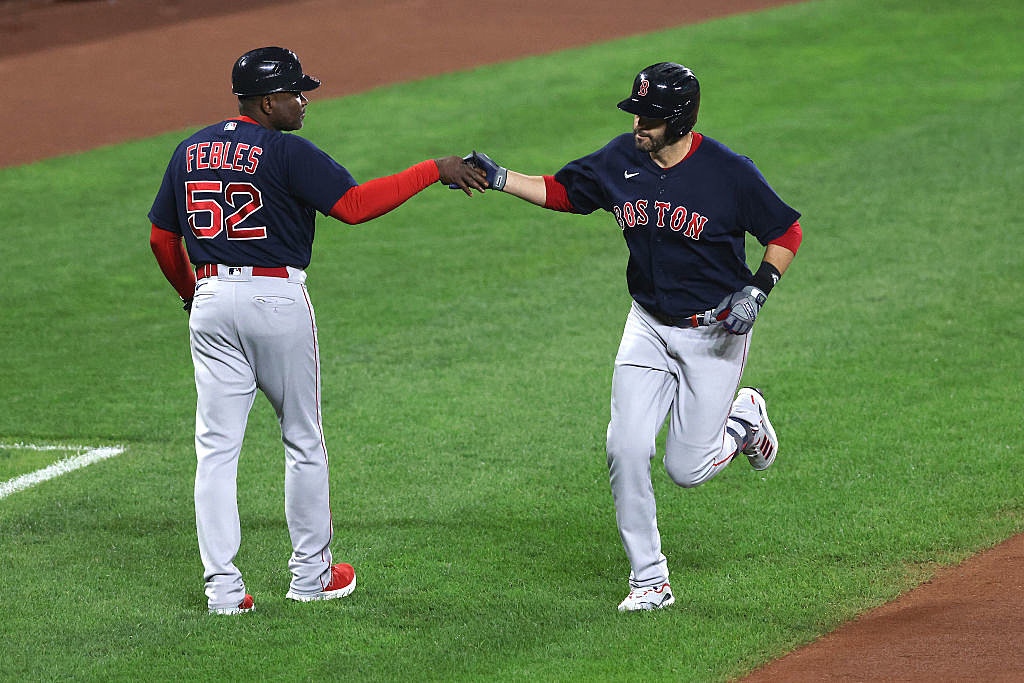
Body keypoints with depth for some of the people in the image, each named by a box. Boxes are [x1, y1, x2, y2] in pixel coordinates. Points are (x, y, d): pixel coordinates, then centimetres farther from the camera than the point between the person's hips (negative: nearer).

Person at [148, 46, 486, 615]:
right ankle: (310, 573, 20)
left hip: (211, 299, 5)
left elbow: (161, 238, 13)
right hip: (277, 298, -5)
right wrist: (433, 171, -16)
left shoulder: (191, 151, 8)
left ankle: (223, 587, -3)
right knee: (303, 440, 12)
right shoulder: (286, 152, -12)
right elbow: (354, 204, -21)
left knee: (216, 446, 3)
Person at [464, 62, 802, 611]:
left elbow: (786, 233, -8)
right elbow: (560, 192, 8)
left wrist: (756, 290, -22)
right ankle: (648, 580, 4)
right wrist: (496, 177, -6)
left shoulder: (729, 173, -19)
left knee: (686, 469, -1)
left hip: (714, 333, -4)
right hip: (649, 326, 4)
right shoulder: (621, 160, -6)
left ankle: (744, 416, 32)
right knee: (626, 451, -9)